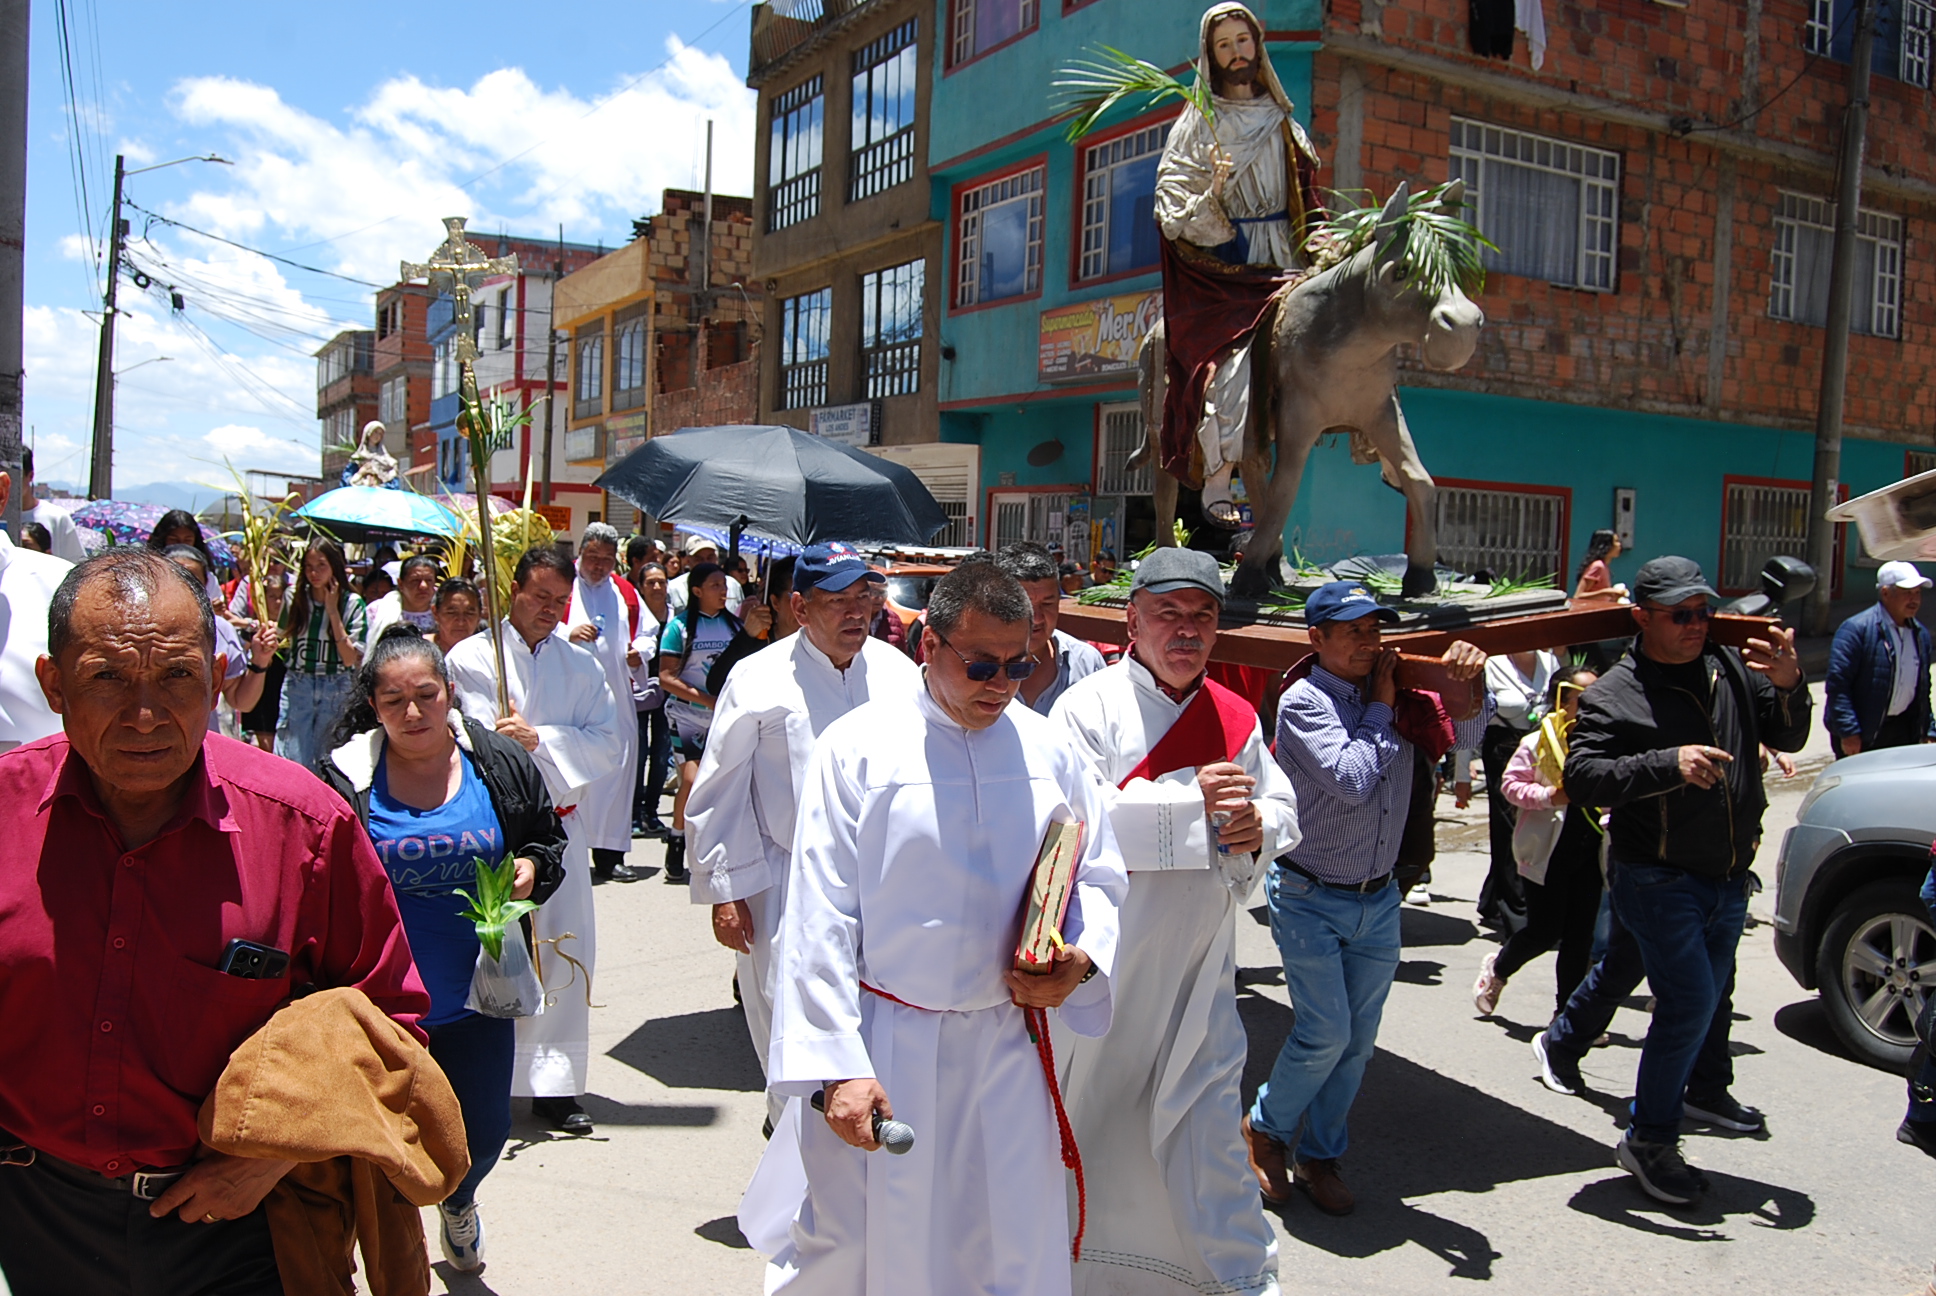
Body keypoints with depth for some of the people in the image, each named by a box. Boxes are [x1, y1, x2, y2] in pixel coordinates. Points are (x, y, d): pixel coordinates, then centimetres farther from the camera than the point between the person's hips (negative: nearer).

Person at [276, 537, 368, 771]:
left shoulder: (352, 604, -4)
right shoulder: (295, 598, 4)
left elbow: (350, 659, -11)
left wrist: (333, 612, -12)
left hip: (337, 691, -1)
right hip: (297, 688, 2)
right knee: (294, 759, -4)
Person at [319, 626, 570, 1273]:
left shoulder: (502, 763, -4)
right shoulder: (346, 777, -8)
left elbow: (549, 838, 10)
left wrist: (533, 868, -13)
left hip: (476, 1000, 2)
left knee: (483, 1133, 15)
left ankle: (458, 1200, 52)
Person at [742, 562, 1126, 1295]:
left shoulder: (1048, 751, 2)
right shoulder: (858, 746, -9)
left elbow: (1099, 876, 13)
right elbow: (820, 918, -9)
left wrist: (1081, 960, -8)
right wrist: (834, 1064, -13)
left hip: (1006, 1042, 3)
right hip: (882, 1047, -3)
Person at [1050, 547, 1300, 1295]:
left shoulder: (1234, 718, 7)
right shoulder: (1089, 706, -10)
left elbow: (1282, 808, 9)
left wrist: (1257, 829, -15)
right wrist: (1194, 802, -23)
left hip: (1199, 953, 4)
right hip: (1103, 951, -3)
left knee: (1210, 1116, 9)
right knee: (1086, 1108, 12)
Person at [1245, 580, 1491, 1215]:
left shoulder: (1397, 693, 3)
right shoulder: (1304, 702, -14)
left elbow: (1465, 734, -3)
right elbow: (1351, 777, -24)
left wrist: (1467, 684, -21)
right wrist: (1379, 708, -14)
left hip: (1378, 900, 5)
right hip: (1310, 899, -5)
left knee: (1358, 1042, 10)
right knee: (1326, 1030, -9)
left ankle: (1319, 1156, 28)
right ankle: (1265, 1128, 17)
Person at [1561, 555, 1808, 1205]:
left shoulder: (1733, 671, 4)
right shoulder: (1614, 695, -11)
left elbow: (1787, 738, 8)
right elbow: (1582, 775, -20)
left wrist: (1789, 686, -11)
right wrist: (1667, 763, -30)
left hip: (1730, 880, 6)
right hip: (1658, 879, -6)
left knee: (1699, 1006, 13)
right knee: (1689, 1003, -11)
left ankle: (1657, 1134, 28)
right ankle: (1649, 1140, 6)